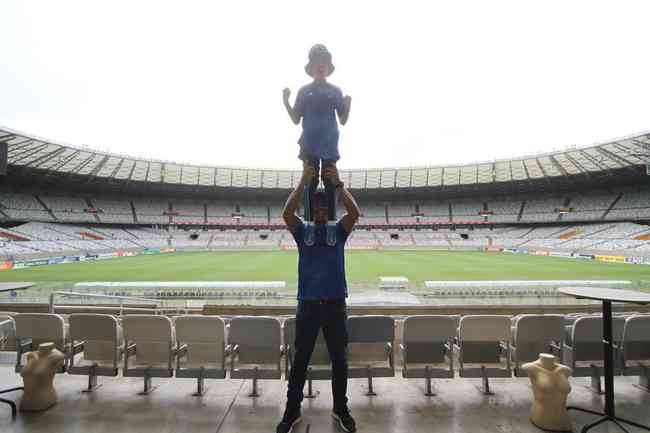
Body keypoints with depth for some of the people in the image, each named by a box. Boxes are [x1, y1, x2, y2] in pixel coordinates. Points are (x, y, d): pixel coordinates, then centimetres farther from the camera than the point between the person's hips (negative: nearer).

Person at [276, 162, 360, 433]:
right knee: (300, 360, 8)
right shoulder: (302, 232, 6)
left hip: (335, 303, 1)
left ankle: (340, 409, 30)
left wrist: (337, 184, -15)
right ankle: (292, 411, 24)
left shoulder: (338, 231, 6)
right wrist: (303, 182, -17)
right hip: (308, 303, 0)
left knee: (339, 360, 11)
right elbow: (287, 213, -13)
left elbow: (355, 213, -12)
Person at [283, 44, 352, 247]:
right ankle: (309, 226, 8)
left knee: (330, 185, 1)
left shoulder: (335, 91, 8)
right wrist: (286, 102, -8)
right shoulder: (304, 91, 8)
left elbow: (343, 120, 6)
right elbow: (296, 120, 6)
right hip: (309, 146, 0)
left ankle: (331, 227, 7)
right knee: (309, 185, 1)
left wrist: (348, 105, -12)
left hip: (330, 146, 0)